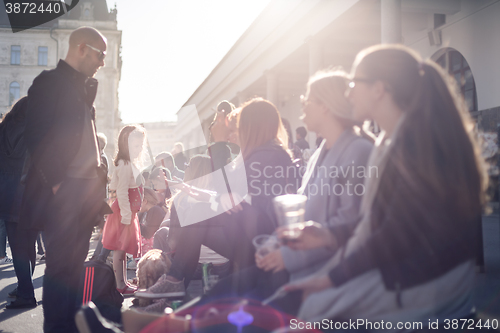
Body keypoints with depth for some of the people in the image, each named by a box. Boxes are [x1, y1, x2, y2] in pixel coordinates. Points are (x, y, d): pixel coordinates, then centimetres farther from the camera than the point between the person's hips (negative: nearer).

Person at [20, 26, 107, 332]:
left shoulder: (85, 87, 19)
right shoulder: (50, 81, -4)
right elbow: (36, 135, -11)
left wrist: (97, 179, 9)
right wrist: (54, 181, -14)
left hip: (86, 188, 8)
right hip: (62, 189, -7)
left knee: (75, 261, 12)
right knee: (60, 263, -3)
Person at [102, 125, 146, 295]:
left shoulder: (132, 163, 14)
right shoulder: (125, 165, -18)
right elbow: (121, 192, -22)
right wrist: (126, 215, -23)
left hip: (129, 211, 10)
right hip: (124, 211, -10)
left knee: (123, 248, 15)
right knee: (120, 248, -3)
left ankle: (123, 283, 23)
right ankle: (120, 285, 3)